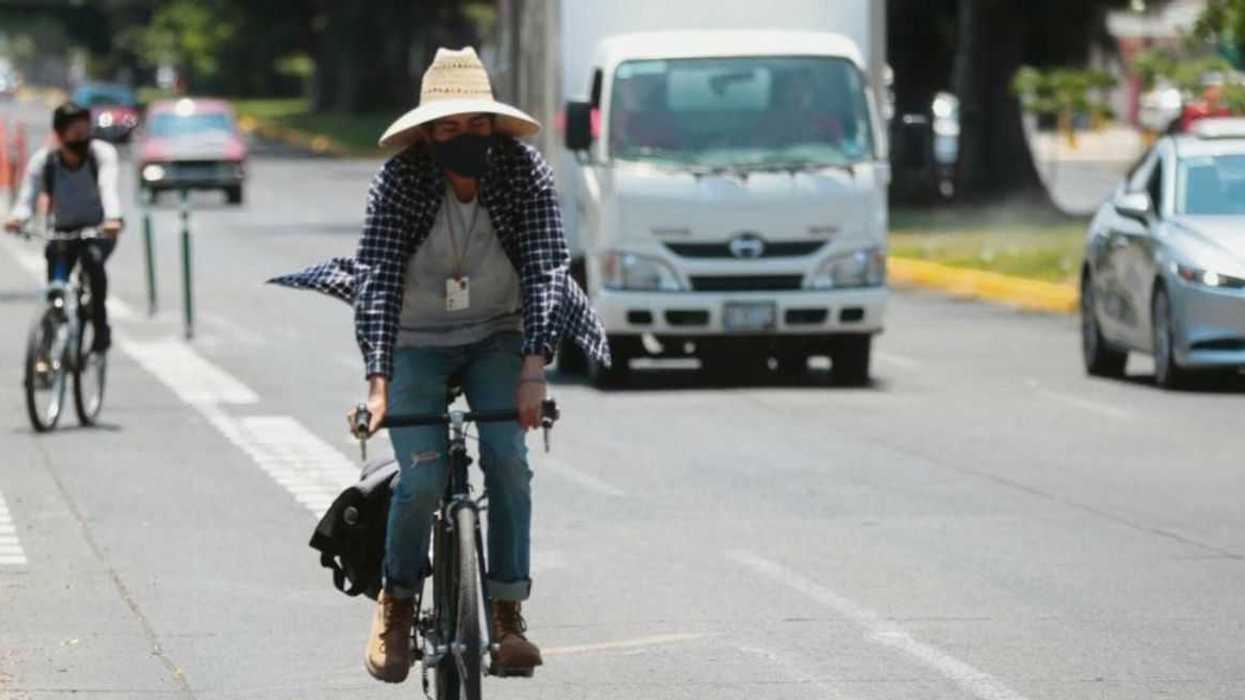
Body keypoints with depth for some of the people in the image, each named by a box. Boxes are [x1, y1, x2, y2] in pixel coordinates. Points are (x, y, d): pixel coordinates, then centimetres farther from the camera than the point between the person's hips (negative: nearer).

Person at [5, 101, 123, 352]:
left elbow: (108, 187, -34)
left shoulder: (102, 153, -17)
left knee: (93, 259, -32)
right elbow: (27, 199, -22)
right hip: (63, 232, 2)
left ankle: (101, 328, -20)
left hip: (98, 230, -2)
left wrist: (113, 218, -55)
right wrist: (17, 217, -47)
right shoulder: (43, 161, -13)